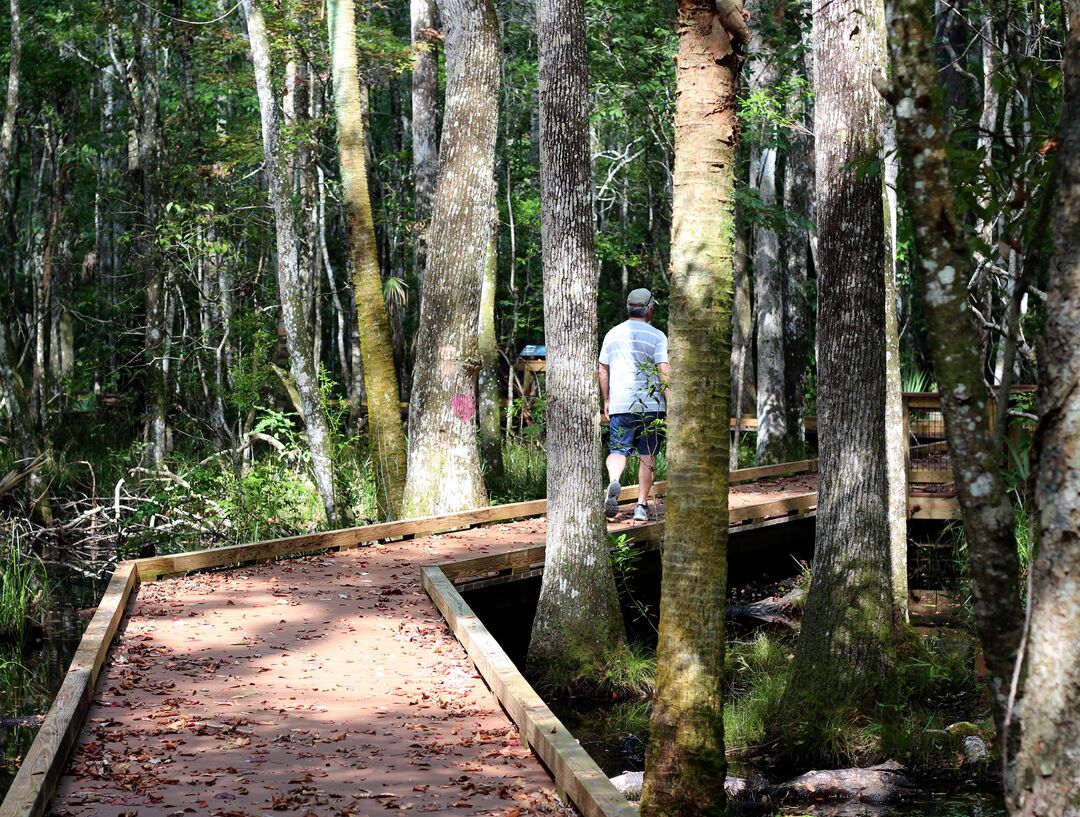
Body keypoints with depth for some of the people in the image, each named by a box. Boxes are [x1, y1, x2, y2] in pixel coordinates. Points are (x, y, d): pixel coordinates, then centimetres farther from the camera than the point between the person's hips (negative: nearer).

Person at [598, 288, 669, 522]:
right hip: (651, 405, -2)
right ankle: (642, 506, 7)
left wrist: (606, 400, 23)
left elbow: (603, 371, 14)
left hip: (620, 405, 2)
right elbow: (664, 372, -12)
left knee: (618, 450, 3)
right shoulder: (656, 336, -4)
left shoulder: (613, 334, 9)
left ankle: (613, 481, -29)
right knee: (647, 455, 7)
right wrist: (670, 403, -6)